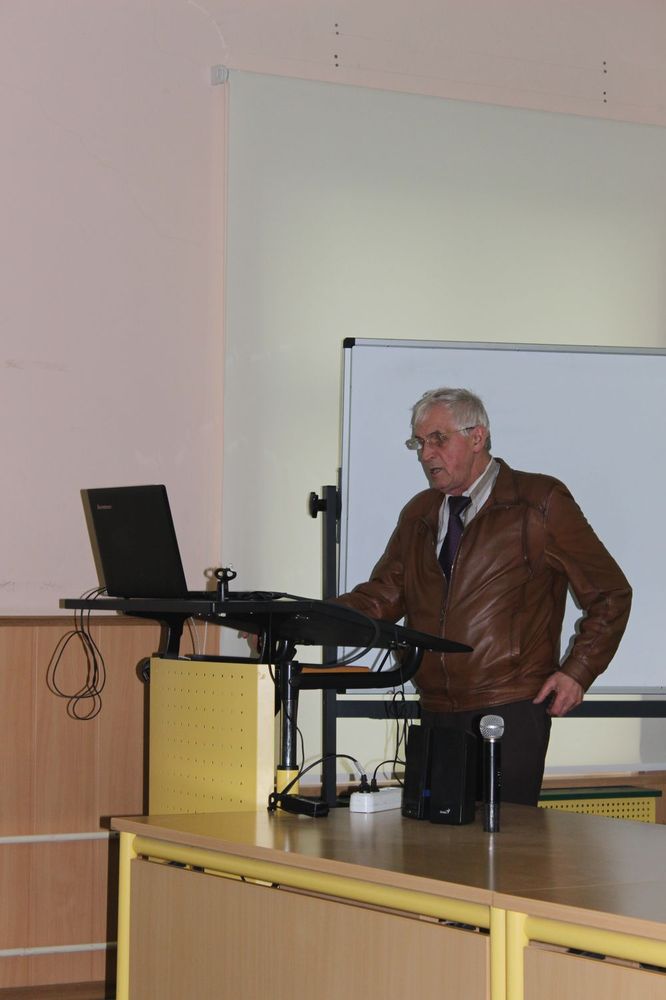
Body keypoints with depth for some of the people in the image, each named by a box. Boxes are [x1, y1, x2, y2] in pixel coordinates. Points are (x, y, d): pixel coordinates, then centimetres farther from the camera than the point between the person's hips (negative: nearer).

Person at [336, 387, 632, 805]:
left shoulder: (540, 502, 1)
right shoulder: (419, 515, 17)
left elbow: (609, 594, 3)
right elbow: (383, 596, 11)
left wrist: (577, 672, -6)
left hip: (513, 709, -5)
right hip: (437, 714, 5)